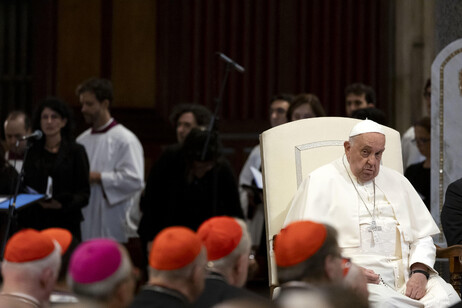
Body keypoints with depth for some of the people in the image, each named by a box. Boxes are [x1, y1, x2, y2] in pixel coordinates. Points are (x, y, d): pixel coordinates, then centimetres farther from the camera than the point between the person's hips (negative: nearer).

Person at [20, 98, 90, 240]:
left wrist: (62, 204, -16)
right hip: (34, 222, 2)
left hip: (65, 223, -2)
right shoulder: (31, 152, 13)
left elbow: (84, 193, 1)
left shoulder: (75, 151, 4)